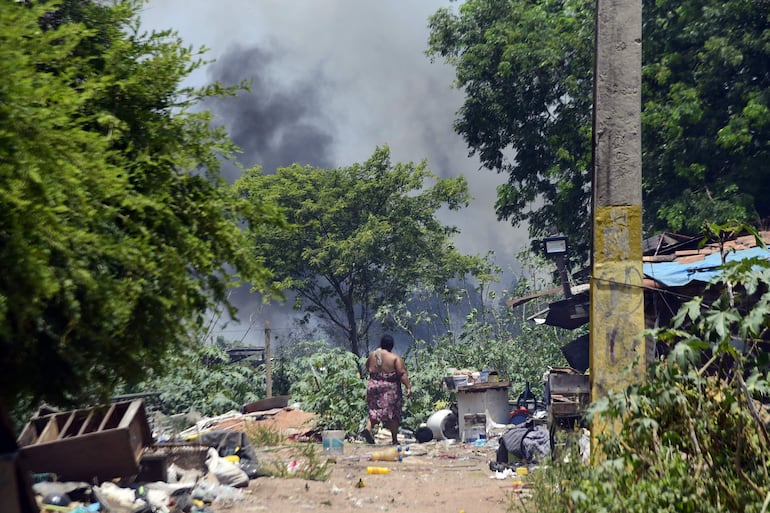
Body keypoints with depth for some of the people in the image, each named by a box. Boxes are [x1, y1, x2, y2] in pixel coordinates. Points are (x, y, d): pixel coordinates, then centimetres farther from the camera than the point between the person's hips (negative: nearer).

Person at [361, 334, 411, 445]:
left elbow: (367, 367, 20)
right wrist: (408, 387, -17)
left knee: (374, 410, 13)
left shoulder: (372, 355, 3)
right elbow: (402, 374, -16)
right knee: (392, 413, 5)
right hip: (390, 388, -3)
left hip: (373, 385, 3)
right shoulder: (395, 358, -10)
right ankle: (395, 439, 8)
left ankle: (368, 428, -12)